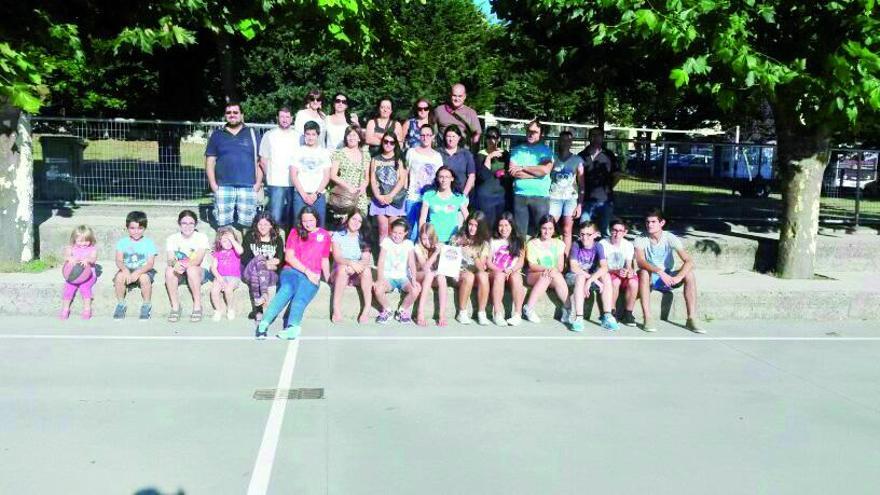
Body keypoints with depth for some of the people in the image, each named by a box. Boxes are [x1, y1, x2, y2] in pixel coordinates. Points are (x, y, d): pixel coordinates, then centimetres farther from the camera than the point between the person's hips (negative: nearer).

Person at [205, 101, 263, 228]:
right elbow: (210, 161, 11)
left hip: (248, 188, -1)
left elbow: (260, 161, 9)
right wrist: (213, 184, 0)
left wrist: (258, 183, -1)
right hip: (223, 188, 1)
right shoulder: (217, 135, 13)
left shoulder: (253, 134, 12)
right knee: (223, 226, -2)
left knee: (247, 226, -3)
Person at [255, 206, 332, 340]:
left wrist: (328, 278, 9)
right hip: (292, 270, 0)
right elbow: (289, 257, 4)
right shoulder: (295, 232, 14)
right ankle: (264, 323, -50)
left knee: (301, 297, -32)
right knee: (287, 289, -34)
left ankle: (292, 327, -58)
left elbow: (325, 260, 22)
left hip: (312, 277, 0)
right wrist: (307, 271, -6)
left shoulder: (324, 235, 17)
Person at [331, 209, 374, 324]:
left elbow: (366, 259, -7)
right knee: (343, 268, -35)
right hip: (340, 273, -2)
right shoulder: (338, 235, -2)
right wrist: (351, 263, -34)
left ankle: (367, 309, -34)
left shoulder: (363, 238, 5)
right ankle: (336, 309, -36)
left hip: (358, 275, 2)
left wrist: (359, 265, -30)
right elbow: (337, 257, -15)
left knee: (366, 269, -30)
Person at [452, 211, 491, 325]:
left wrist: (474, 255, -25)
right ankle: (462, 313, -24)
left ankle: (481, 313, -24)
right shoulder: (459, 238, 0)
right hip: (459, 272, -1)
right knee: (469, 276, -35)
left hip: (476, 272, 1)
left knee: (483, 276, -33)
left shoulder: (484, 243, 2)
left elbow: (482, 267, -8)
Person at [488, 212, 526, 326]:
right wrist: (501, 270, -13)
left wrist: (511, 271, -15)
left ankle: (517, 314, -37)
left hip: (513, 272, 0)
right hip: (496, 272, 0)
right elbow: (489, 262, 4)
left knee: (516, 277, -35)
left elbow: (520, 262, 5)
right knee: (500, 276, -36)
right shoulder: (493, 241, 13)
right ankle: (497, 313, -40)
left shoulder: (518, 242, 14)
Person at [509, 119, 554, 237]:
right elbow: (513, 172, -1)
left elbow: (545, 170, -9)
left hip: (540, 196, -1)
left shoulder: (545, 150, 9)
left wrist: (523, 168, -3)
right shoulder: (517, 150, 14)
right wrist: (537, 171, -6)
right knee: (520, 232, 1)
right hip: (520, 195, 1)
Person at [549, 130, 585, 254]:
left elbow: (581, 184, 6)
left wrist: (580, 204, -1)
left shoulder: (577, 160, 6)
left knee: (567, 231, 0)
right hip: (555, 197, 0)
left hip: (571, 198, 0)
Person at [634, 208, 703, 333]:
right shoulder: (641, 240, -12)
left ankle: (691, 319, -23)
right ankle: (647, 319, -37)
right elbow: (640, 261, -30)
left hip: (668, 278, 2)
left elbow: (688, 261, -20)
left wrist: (678, 277, -38)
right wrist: (659, 271, -45)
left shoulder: (670, 238, -11)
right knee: (644, 272, -35)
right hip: (650, 279, -2)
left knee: (689, 274, -24)